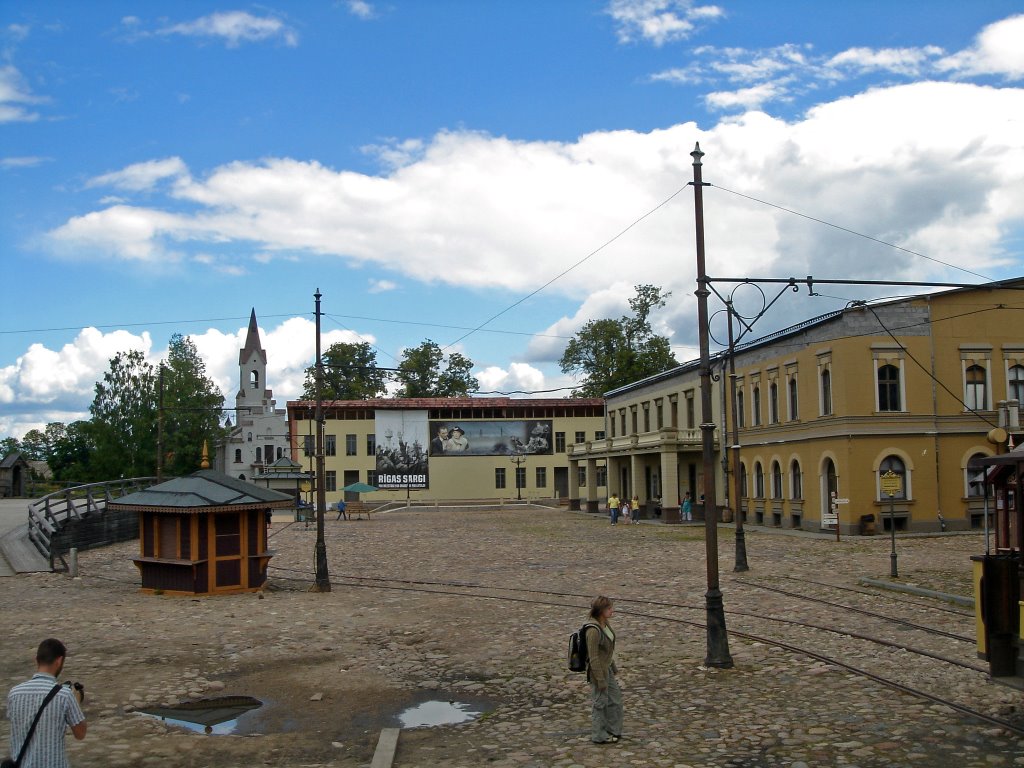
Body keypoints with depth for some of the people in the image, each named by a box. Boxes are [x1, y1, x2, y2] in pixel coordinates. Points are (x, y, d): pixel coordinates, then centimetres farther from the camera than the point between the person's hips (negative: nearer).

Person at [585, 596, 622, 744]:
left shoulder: (606, 623, -1)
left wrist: (613, 668, 19)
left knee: (615, 697, 21)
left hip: (607, 668, 9)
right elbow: (593, 658, -24)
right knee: (600, 703, 9)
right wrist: (600, 680, -19)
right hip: (598, 671, -9)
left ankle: (612, 730, 39)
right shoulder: (593, 631, -29)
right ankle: (599, 736, 27)